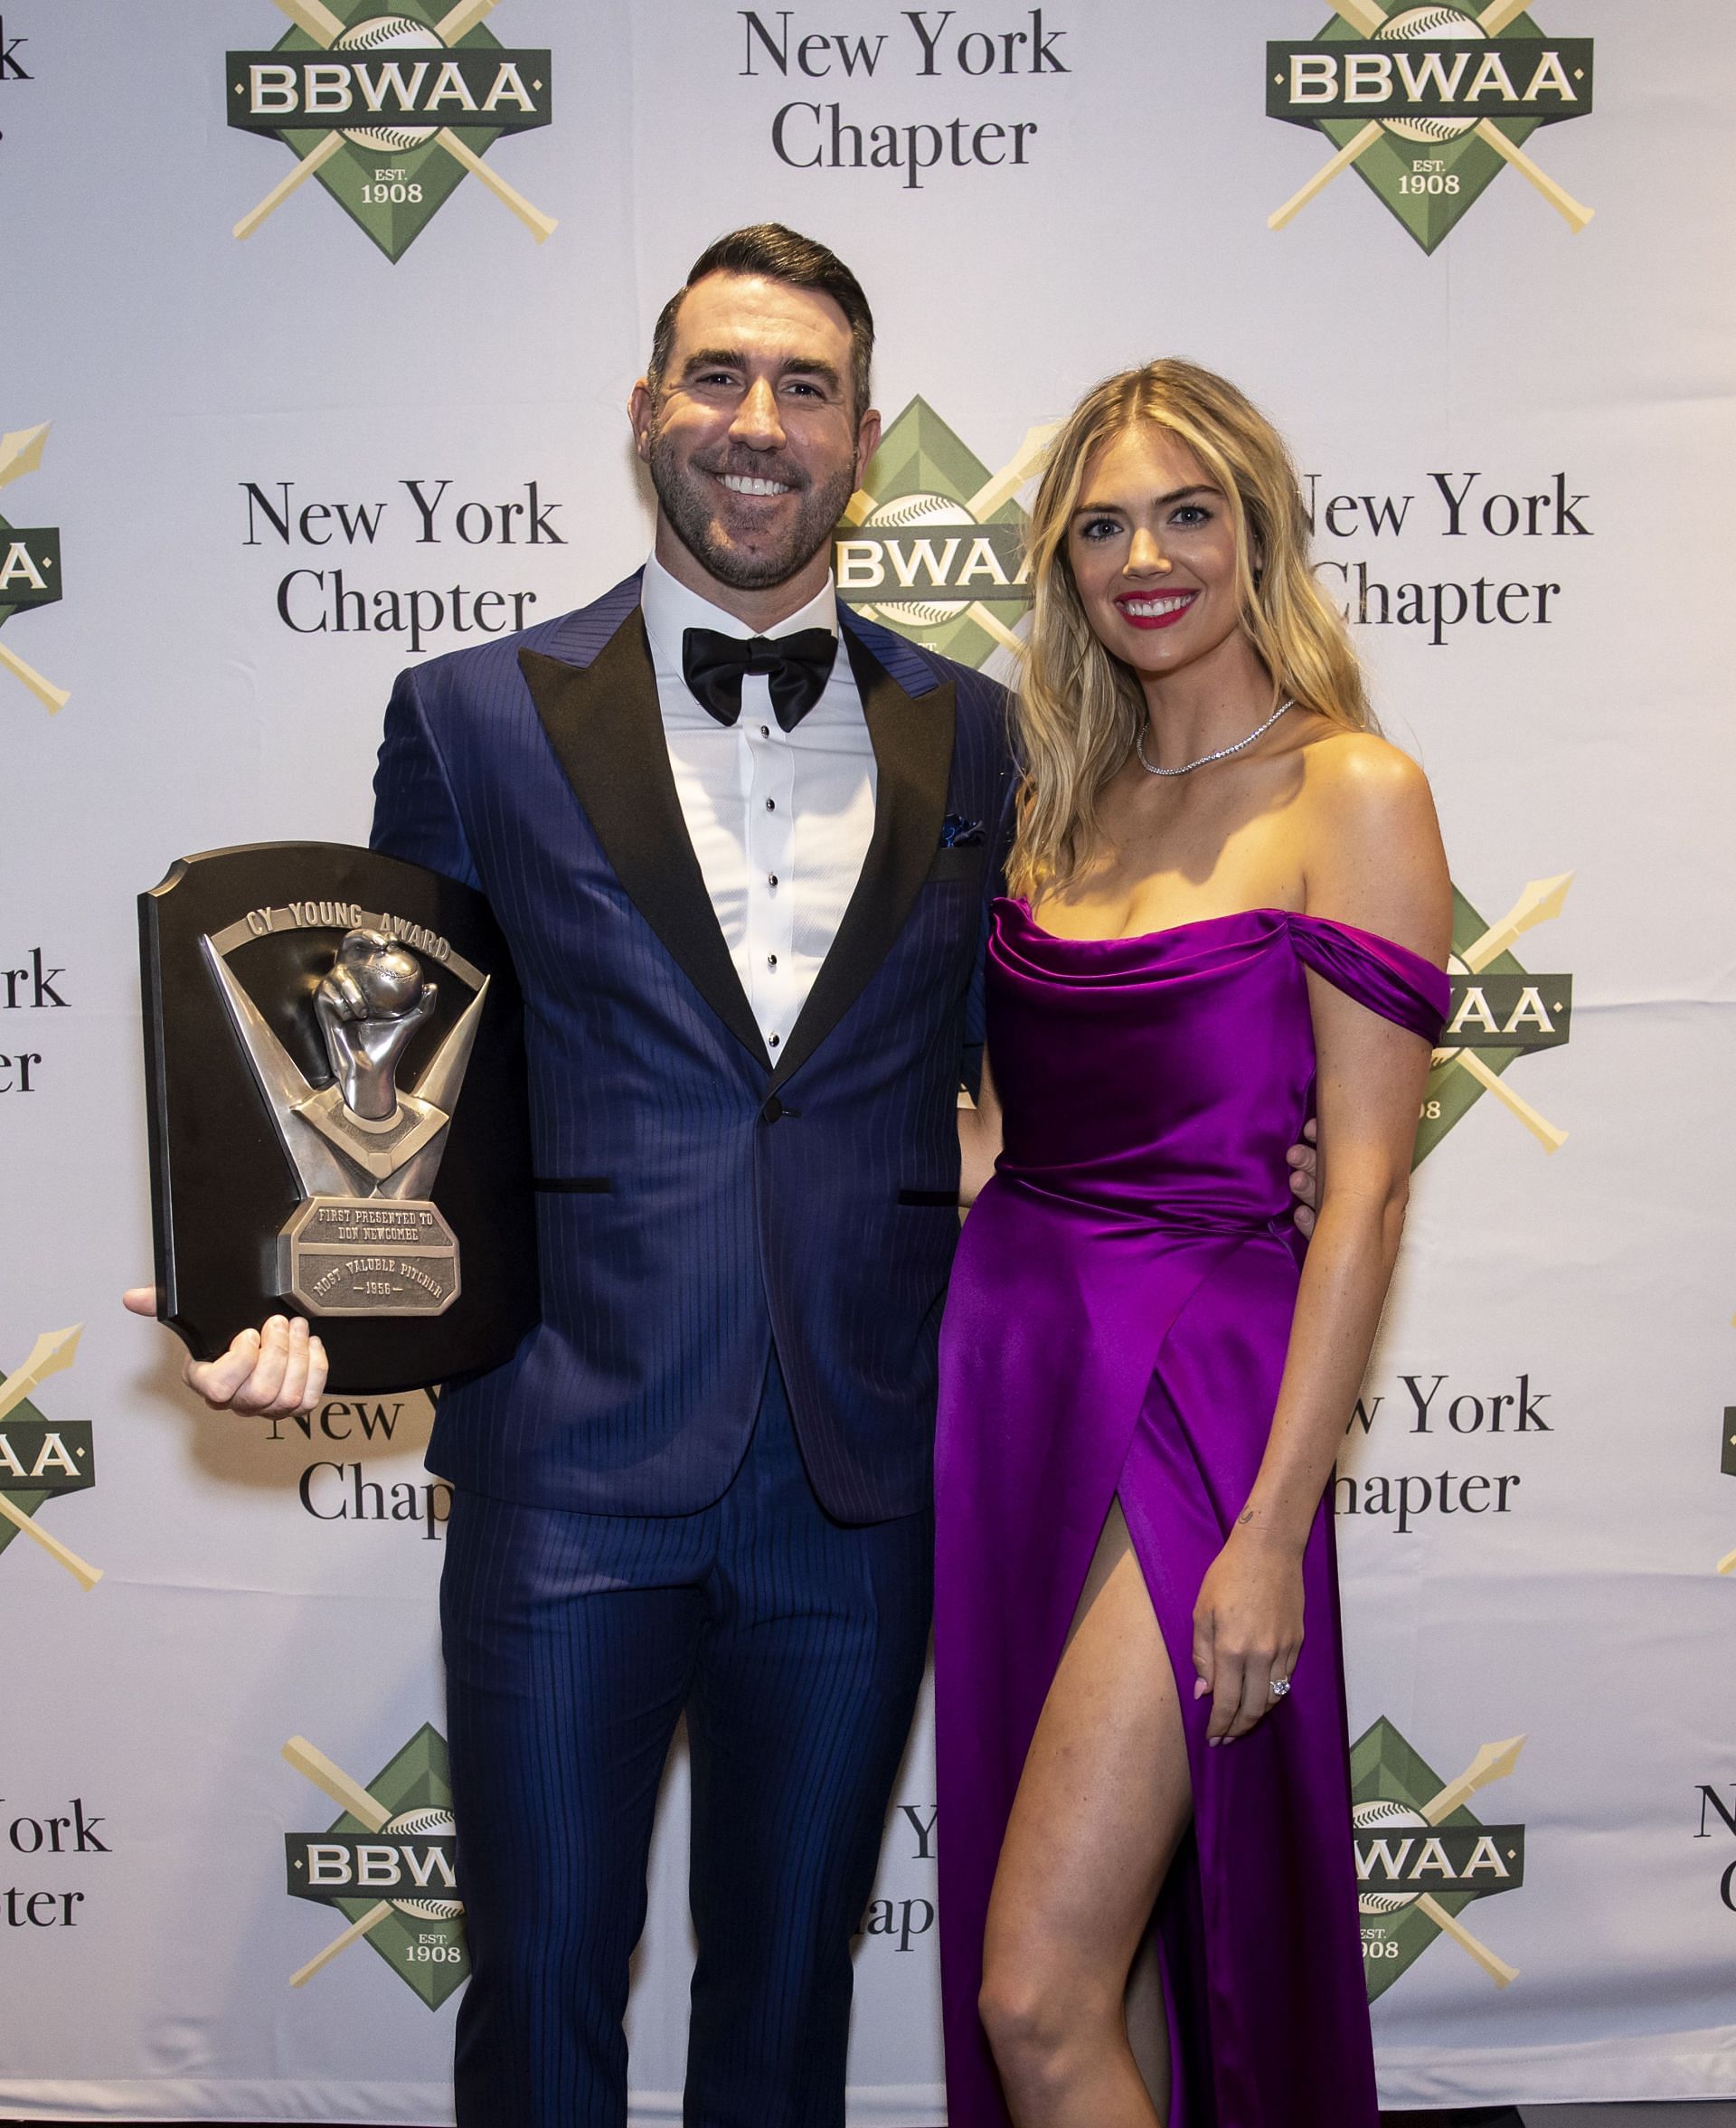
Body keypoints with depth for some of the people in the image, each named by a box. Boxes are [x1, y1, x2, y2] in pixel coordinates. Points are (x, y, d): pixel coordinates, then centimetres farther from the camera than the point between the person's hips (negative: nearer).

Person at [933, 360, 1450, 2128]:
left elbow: (1365, 1188, -12)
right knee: (1098, 1948, 17)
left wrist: (1275, 1531, -16)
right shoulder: (1065, 803, 12)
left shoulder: (1349, 793, -7)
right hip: (1006, 1365, 6)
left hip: (1189, 1385, -6)